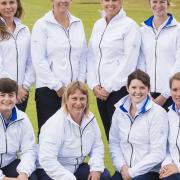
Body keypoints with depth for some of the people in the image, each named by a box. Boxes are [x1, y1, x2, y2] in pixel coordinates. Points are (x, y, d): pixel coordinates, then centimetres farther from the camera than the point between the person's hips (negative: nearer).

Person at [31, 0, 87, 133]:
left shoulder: (78, 24, 12)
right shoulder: (42, 25, -2)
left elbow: (83, 57, 14)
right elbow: (38, 60, -7)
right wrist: (57, 86, -10)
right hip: (48, 89, -4)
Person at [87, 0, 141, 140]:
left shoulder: (129, 25, -6)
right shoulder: (98, 25, 13)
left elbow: (129, 62, -11)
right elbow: (91, 57, 13)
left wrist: (109, 87, -12)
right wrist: (94, 85, 0)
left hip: (119, 88, -6)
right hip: (100, 90, 6)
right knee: (108, 133, 8)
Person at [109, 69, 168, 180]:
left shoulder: (158, 113, -7)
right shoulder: (120, 110, 6)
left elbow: (158, 153, -10)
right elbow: (114, 142, 8)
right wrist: (122, 167, -6)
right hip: (123, 170, 4)